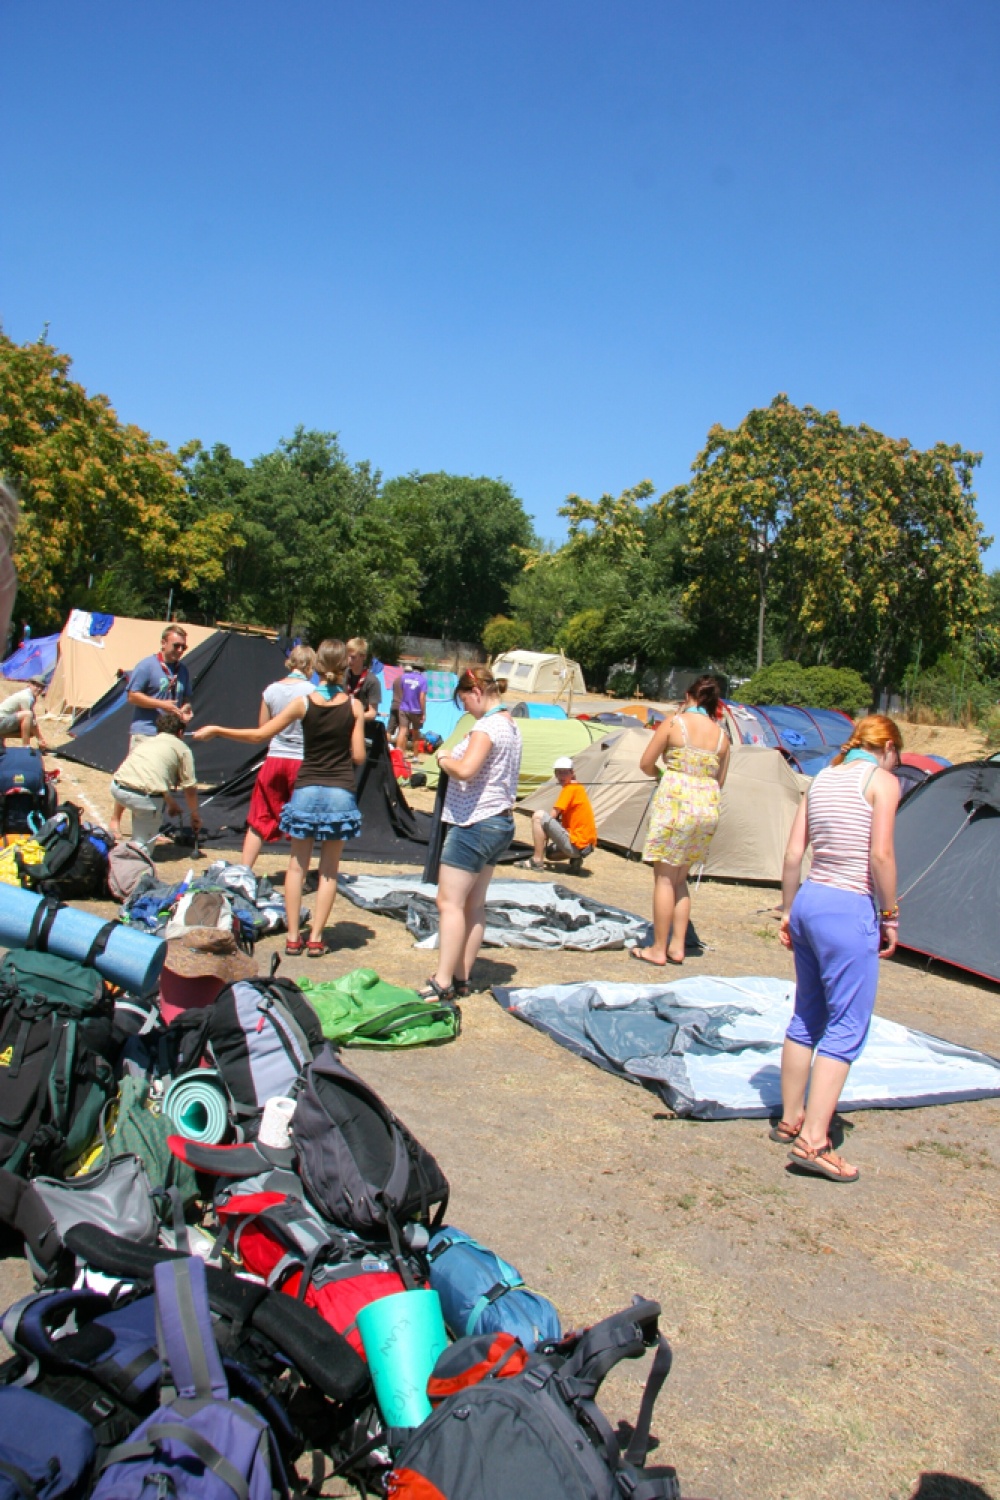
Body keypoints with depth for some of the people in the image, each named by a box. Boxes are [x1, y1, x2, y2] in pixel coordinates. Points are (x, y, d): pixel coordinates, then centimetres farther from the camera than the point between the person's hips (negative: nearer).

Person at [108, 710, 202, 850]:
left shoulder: (144, 740, 31)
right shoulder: (182, 748, 16)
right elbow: (190, 789, 14)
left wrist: (171, 803, 51)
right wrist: (195, 815, 30)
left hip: (117, 789, 4)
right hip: (146, 797, -4)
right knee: (143, 842, 13)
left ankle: (115, 821, 36)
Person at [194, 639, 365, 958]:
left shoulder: (303, 703, -5)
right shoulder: (354, 706, -5)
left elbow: (259, 735, -2)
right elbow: (358, 756, -4)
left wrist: (216, 731, 8)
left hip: (306, 791, 0)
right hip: (340, 794, 0)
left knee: (298, 864, 12)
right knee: (329, 869, 9)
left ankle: (292, 937, 12)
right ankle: (315, 939, 9)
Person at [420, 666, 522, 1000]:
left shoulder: (487, 725, -16)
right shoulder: (511, 726, 14)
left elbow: (465, 770, -30)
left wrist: (444, 759, -10)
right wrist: (451, 758, 10)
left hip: (474, 824, -10)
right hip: (502, 822, 10)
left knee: (450, 902, -7)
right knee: (474, 904, 12)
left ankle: (443, 983, -6)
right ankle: (462, 977, 17)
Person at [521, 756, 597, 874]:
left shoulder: (570, 789, -10)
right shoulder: (578, 788, 18)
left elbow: (552, 816, -11)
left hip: (575, 845, -10)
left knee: (538, 815, -14)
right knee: (548, 852, 34)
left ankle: (537, 861, -11)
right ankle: (575, 859, 10)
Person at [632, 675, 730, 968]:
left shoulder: (674, 723, -4)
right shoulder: (721, 734, 10)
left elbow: (645, 764, 0)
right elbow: (720, 780, 16)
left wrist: (661, 775, 20)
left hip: (674, 802, -5)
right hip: (709, 808, 5)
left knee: (665, 877, 1)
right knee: (681, 878, 16)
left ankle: (658, 949, 4)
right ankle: (677, 946, 16)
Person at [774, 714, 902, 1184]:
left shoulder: (823, 778, 13)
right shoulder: (882, 780, -5)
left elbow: (793, 853, 11)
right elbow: (880, 855, -14)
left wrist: (788, 910, 17)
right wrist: (890, 915, -4)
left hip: (809, 900, 7)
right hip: (849, 911, -7)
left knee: (806, 1017, 18)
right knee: (847, 1028, -1)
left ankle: (790, 1120, 28)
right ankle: (813, 1141, -2)